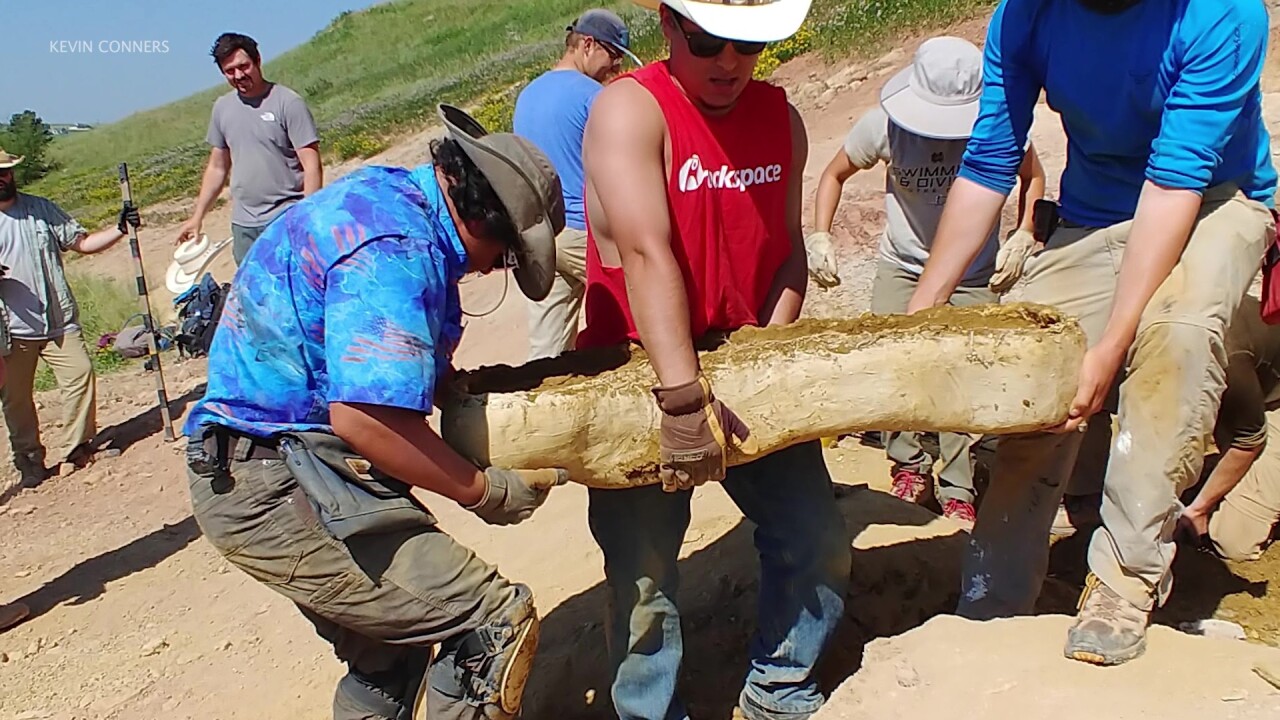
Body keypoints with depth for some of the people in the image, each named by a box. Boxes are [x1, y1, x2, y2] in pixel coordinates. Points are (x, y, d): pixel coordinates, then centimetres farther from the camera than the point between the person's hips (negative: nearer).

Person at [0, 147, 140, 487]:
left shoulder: (41, 209, 7)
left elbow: (82, 242, 4)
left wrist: (120, 229, -11)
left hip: (59, 321, 1)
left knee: (80, 375, -5)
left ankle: (77, 446, 11)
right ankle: (29, 460, 20)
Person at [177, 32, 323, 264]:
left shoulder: (288, 103, -6)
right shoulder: (222, 108, 12)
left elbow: (311, 166, -10)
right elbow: (217, 168, 20)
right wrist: (197, 217, 18)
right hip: (244, 225, 6)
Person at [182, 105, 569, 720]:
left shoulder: (388, 194, 10)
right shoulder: (397, 246, -21)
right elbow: (364, 416, -30)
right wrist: (486, 492, -18)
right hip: (281, 489, -11)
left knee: (386, 657, 22)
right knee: (495, 623, -12)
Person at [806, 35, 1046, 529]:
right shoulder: (885, 124, -16)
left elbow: (1032, 177, 3)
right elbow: (835, 174, 1)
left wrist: (1023, 237, -11)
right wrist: (820, 237, -11)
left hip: (973, 277, -1)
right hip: (901, 268, 1)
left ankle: (958, 492, 15)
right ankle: (909, 466, 21)